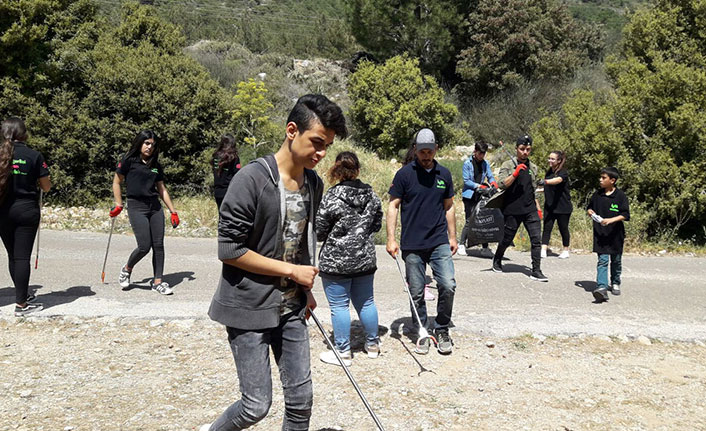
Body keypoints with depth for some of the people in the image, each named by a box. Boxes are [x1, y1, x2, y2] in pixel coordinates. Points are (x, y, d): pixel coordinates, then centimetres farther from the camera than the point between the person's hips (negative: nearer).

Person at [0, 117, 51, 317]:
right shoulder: (34, 156, -7)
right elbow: (46, 187, -2)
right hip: (27, 210, -3)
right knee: (22, 256, -1)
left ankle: (24, 294, 28)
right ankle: (21, 304, 0)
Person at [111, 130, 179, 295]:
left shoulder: (156, 166, 14)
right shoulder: (129, 161, 0)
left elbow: (162, 190, 18)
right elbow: (116, 182, 4)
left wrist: (173, 211, 14)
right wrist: (119, 205, -3)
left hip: (155, 207, 5)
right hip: (136, 207, -5)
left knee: (158, 245, 0)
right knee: (144, 246, -11)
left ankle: (157, 282, 8)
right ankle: (127, 269, 18)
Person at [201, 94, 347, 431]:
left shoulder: (314, 184, 4)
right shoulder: (252, 178, -18)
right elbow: (229, 249, -19)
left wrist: (305, 290, 15)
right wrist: (291, 271, -16)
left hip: (291, 309, 6)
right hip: (248, 308, -6)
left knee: (301, 402, 8)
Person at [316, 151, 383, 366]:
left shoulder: (332, 197, -16)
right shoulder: (371, 194, 1)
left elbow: (319, 231, -11)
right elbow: (377, 225, 11)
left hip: (336, 261, -6)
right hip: (365, 259, 6)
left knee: (339, 306, 5)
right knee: (365, 302, 18)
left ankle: (343, 352, 13)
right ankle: (372, 345, 30)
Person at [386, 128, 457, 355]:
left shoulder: (444, 174, 9)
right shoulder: (404, 174, -2)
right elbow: (393, 206, -1)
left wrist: (452, 236, 14)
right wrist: (391, 239, -8)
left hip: (440, 243, 2)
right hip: (412, 245, -2)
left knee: (448, 286, -9)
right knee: (416, 293, 4)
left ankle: (442, 330, 10)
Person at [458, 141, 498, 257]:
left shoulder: (486, 163, 10)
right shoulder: (467, 163, -3)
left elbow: (490, 176, 11)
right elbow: (466, 180, -8)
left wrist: (493, 183, -12)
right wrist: (479, 186, -18)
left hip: (481, 195, 4)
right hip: (469, 196, -4)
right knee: (469, 221, -8)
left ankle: (485, 248, 4)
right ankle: (462, 245, 6)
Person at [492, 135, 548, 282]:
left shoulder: (532, 167, 15)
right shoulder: (507, 165, -2)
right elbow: (503, 185, -14)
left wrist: (538, 208, 18)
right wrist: (515, 173, -23)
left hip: (530, 209, 4)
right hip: (513, 210, -4)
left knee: (537, 238, -8)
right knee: (507, 239, 8)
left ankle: (536, 271, -4)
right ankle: (497, 260, 35)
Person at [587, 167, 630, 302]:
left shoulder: (620, 196, -8)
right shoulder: (597, 194, 3)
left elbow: (625, 215, -11)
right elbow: (589, 207, 18)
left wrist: (611, 220, -24)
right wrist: (590, 212, -3)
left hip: (615, 234, -1)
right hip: (600, 234, 1)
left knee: (616, 260, 16)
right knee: (602, 260, -9)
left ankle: (615, 283, 36)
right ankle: (602, 287, -17)